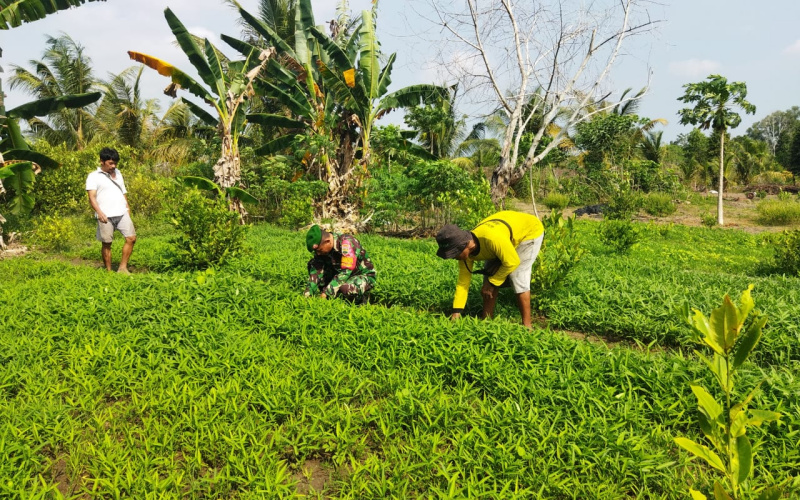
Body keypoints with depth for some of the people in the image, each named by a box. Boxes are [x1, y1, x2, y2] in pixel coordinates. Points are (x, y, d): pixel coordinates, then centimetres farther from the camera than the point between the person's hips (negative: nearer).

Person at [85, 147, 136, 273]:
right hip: (106, 216, -5)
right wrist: (99, 212, -22)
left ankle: (122, 268, 2)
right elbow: (92, 197, -8)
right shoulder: (93, 176, 1)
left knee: (131, 238, -6)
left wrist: (127, 207, 16)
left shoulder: (117, 173, 18)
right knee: (106, 244, 2)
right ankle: (108, 271, 12)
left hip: (122, 213, 5)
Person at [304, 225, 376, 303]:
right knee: (312, 264, -7)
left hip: (364, 276, -7)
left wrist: (326, 293, -36)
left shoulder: (347, 243, -29)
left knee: (345, 288, -40)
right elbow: (317, 270, -11)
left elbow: (345, 272, -34)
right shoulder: (321, 246, -10)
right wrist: (308, 293, -23)